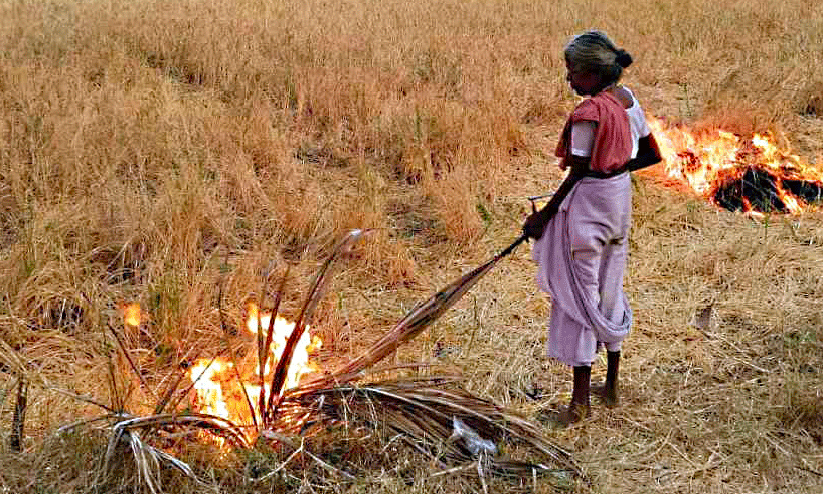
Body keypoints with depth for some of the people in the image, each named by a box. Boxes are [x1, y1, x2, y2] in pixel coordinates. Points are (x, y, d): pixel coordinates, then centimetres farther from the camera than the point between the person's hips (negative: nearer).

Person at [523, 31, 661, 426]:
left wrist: (543, 215, -8)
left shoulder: (587, 113, -22)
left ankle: (580, 400, 8)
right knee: (609, 292, 19)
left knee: (578, 297, 1)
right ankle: (612, 385, 30)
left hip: (587, 205, -9)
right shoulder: (627, 98, 2)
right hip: (619, 201, 9)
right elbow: (651, 155, 8)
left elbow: (577, 173, -17)